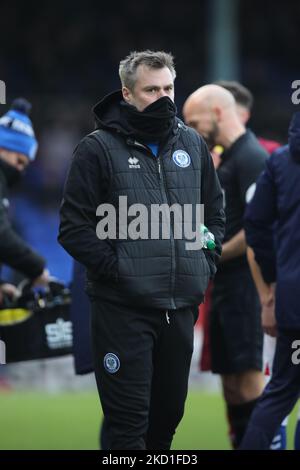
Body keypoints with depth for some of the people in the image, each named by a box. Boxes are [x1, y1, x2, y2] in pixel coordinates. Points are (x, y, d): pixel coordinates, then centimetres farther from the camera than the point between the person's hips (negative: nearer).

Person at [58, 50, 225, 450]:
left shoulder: (192, 144, 11)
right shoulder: (99, 148, -5)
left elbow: (214, 211, 22)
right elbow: (73, 227, -7)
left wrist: (206, 264, 9)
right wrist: (114, 268, -13)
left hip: (180, 307, 5)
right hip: (123, 308, -5)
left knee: (169, 411, 14)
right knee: (128, 420, -5)